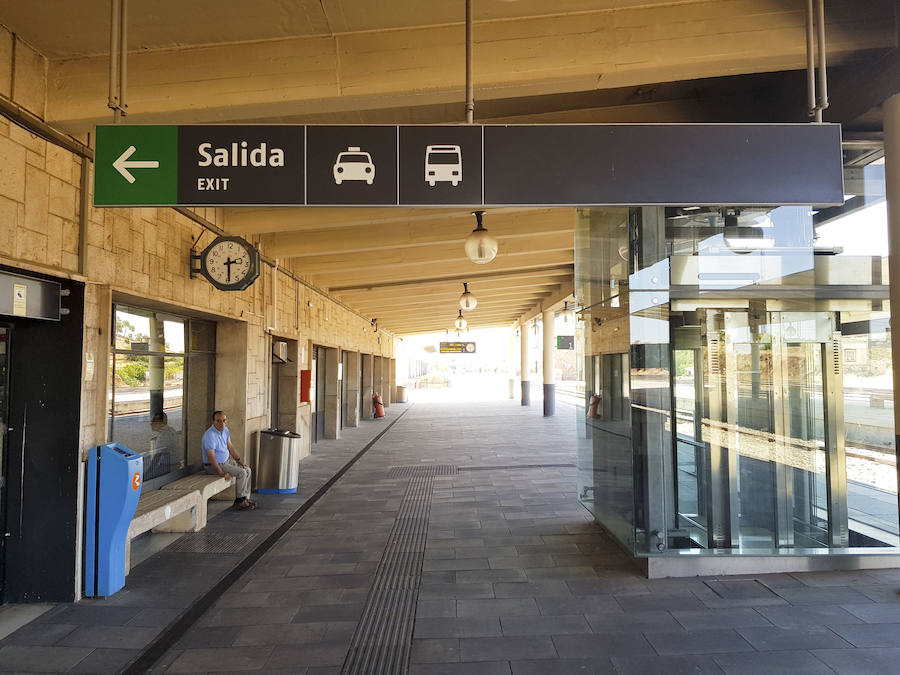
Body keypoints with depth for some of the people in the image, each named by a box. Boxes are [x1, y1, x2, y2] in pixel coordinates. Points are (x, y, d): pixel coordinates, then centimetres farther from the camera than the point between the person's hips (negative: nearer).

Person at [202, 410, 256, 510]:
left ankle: (246, 499, 7)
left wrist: (239, 460, 9)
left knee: (247, 470, 2)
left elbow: (230, 447, 15)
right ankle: (239, 501, -5)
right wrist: (221, 473, -30)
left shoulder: (225, 430, 3)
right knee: (241, 473, -18)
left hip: (226, 460, 9)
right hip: (213, 465, -9)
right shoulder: (210, 435, -26)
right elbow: (210, 456, -29)